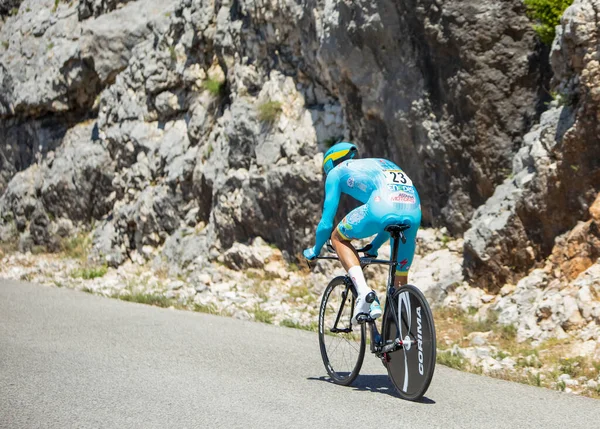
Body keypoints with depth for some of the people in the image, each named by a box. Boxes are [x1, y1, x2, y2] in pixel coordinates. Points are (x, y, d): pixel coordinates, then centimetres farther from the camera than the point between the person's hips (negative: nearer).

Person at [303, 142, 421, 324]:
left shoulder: (337, 171, 26)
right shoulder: (385, 163, 41)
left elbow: (326, 222, 25)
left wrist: (315, 250, 42)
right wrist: (374, 247, 59)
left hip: (381, 209, -5)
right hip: (414, 213, 5)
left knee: (338, 238, 21)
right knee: (400, 282, 21)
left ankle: (363, 291, 1)